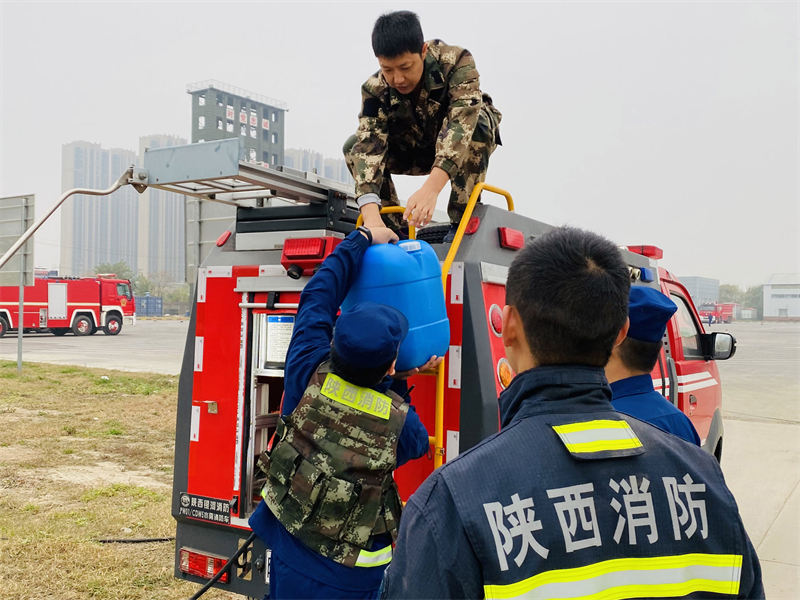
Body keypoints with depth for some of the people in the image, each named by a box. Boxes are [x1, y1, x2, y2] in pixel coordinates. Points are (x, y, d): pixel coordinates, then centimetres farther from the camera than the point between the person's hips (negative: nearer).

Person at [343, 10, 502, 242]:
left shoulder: (456, 61, -32)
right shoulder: (375, 90, -24)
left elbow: (462, 121, -45)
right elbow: (369, 145, -36)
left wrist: (430, 188, -59)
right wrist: (371, 215, -52)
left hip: (469, 143, -3)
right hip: (416, 149, 3)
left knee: (477, 122, -37)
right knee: (354, 146, -17)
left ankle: (463, 220, -25)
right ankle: (392, 228, -9)